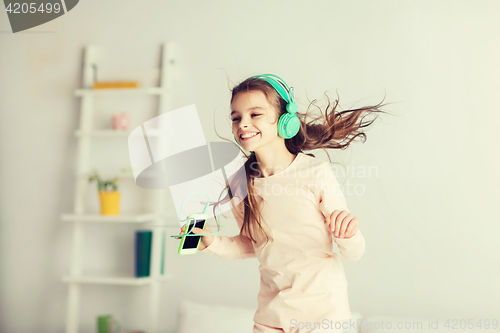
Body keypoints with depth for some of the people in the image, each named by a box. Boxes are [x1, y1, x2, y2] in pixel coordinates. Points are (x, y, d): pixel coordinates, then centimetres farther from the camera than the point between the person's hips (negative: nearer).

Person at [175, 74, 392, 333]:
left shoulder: (316, 173, -17)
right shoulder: (240, 186, -5)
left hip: (321, 307, -3)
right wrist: (213, 243, -2)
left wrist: (348, 232, -33)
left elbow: (354, 253, -13)